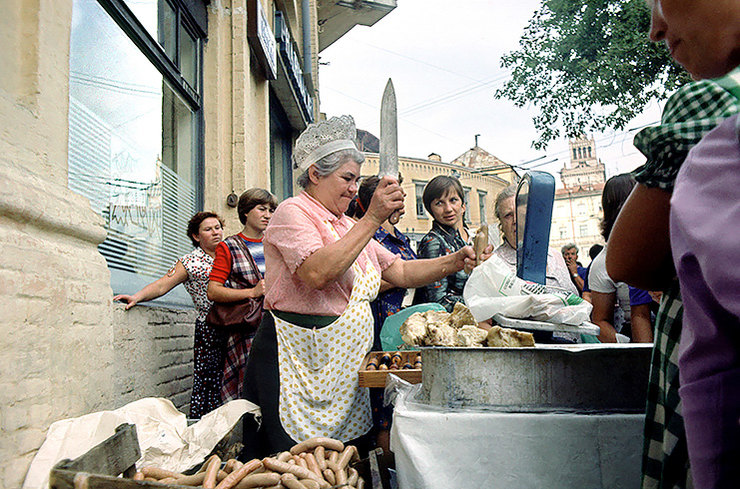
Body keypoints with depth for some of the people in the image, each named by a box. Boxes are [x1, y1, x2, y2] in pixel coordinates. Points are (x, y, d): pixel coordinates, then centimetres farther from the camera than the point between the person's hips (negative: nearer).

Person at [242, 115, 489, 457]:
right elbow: (318, 273, -25)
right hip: (297, 361, -8)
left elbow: (400, 272, 17)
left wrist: (455, 262, 3)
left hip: (342, 367, 8)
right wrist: (372, 218, -23)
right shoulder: (293, 212, -7)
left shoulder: (348, 226, 19)